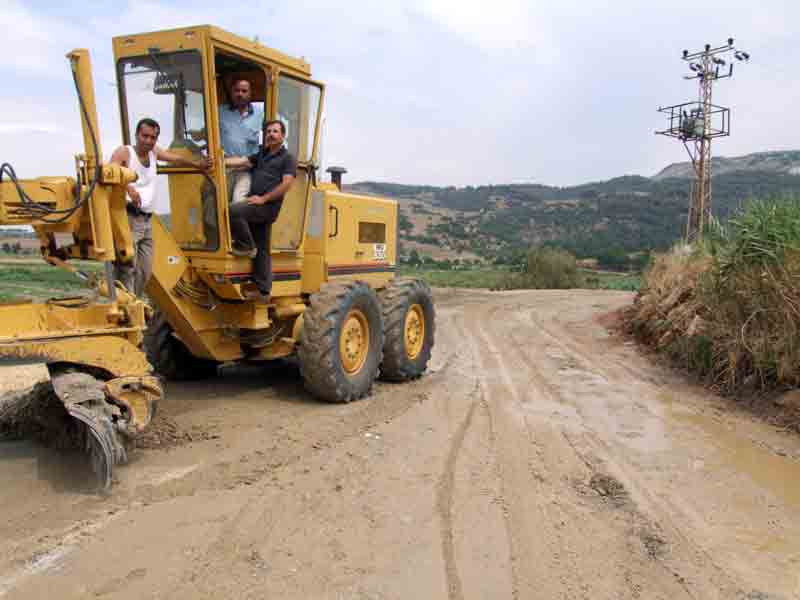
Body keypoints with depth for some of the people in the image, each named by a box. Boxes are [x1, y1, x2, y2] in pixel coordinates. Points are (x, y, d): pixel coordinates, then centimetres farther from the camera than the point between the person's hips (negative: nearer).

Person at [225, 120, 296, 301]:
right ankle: (263, 291, 11)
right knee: (262, 251, 7)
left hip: (268, 207, -7)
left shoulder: (287, 158, 2)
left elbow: (286, 184, -11)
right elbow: (241, 162, 9)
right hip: (256, 206, 7)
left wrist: (263, 198, -15)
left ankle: (246, 245, -7)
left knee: (233, 211, -27)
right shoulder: (261, 155, 22)